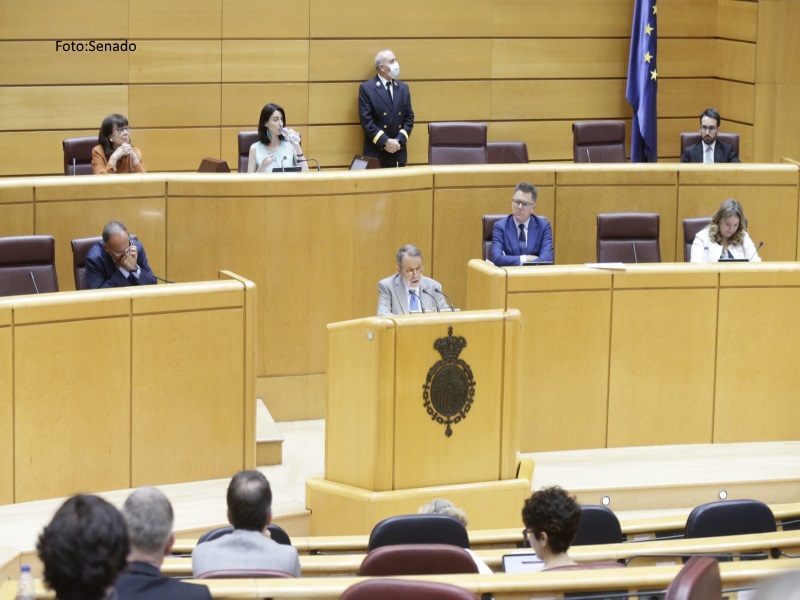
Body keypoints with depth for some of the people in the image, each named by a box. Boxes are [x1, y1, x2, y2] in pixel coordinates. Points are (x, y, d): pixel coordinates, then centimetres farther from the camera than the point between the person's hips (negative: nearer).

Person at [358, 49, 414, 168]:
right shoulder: (367, 88, -4)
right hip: (376, 153, -4)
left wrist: (399, 141, -6)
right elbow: (366, 121, -10)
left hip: (398, 152, 4)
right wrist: (385, 142, -15)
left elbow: (409, 118, 9)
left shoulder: (403, 88, 11)